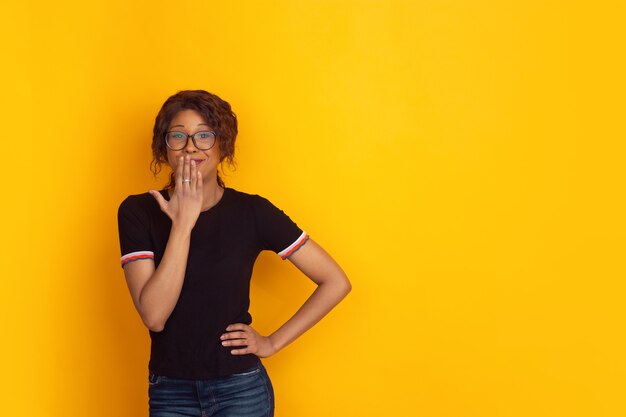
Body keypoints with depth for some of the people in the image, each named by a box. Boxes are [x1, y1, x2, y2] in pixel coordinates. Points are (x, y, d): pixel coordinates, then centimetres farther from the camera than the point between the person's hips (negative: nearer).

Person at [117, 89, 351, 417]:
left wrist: (273, 342, -6)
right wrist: (183, 223, -21)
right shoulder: (138, 212, -6)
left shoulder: (252, 212, -8)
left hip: (241, 389, -1)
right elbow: (153, 315, -17)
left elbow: (336, 282, -5)